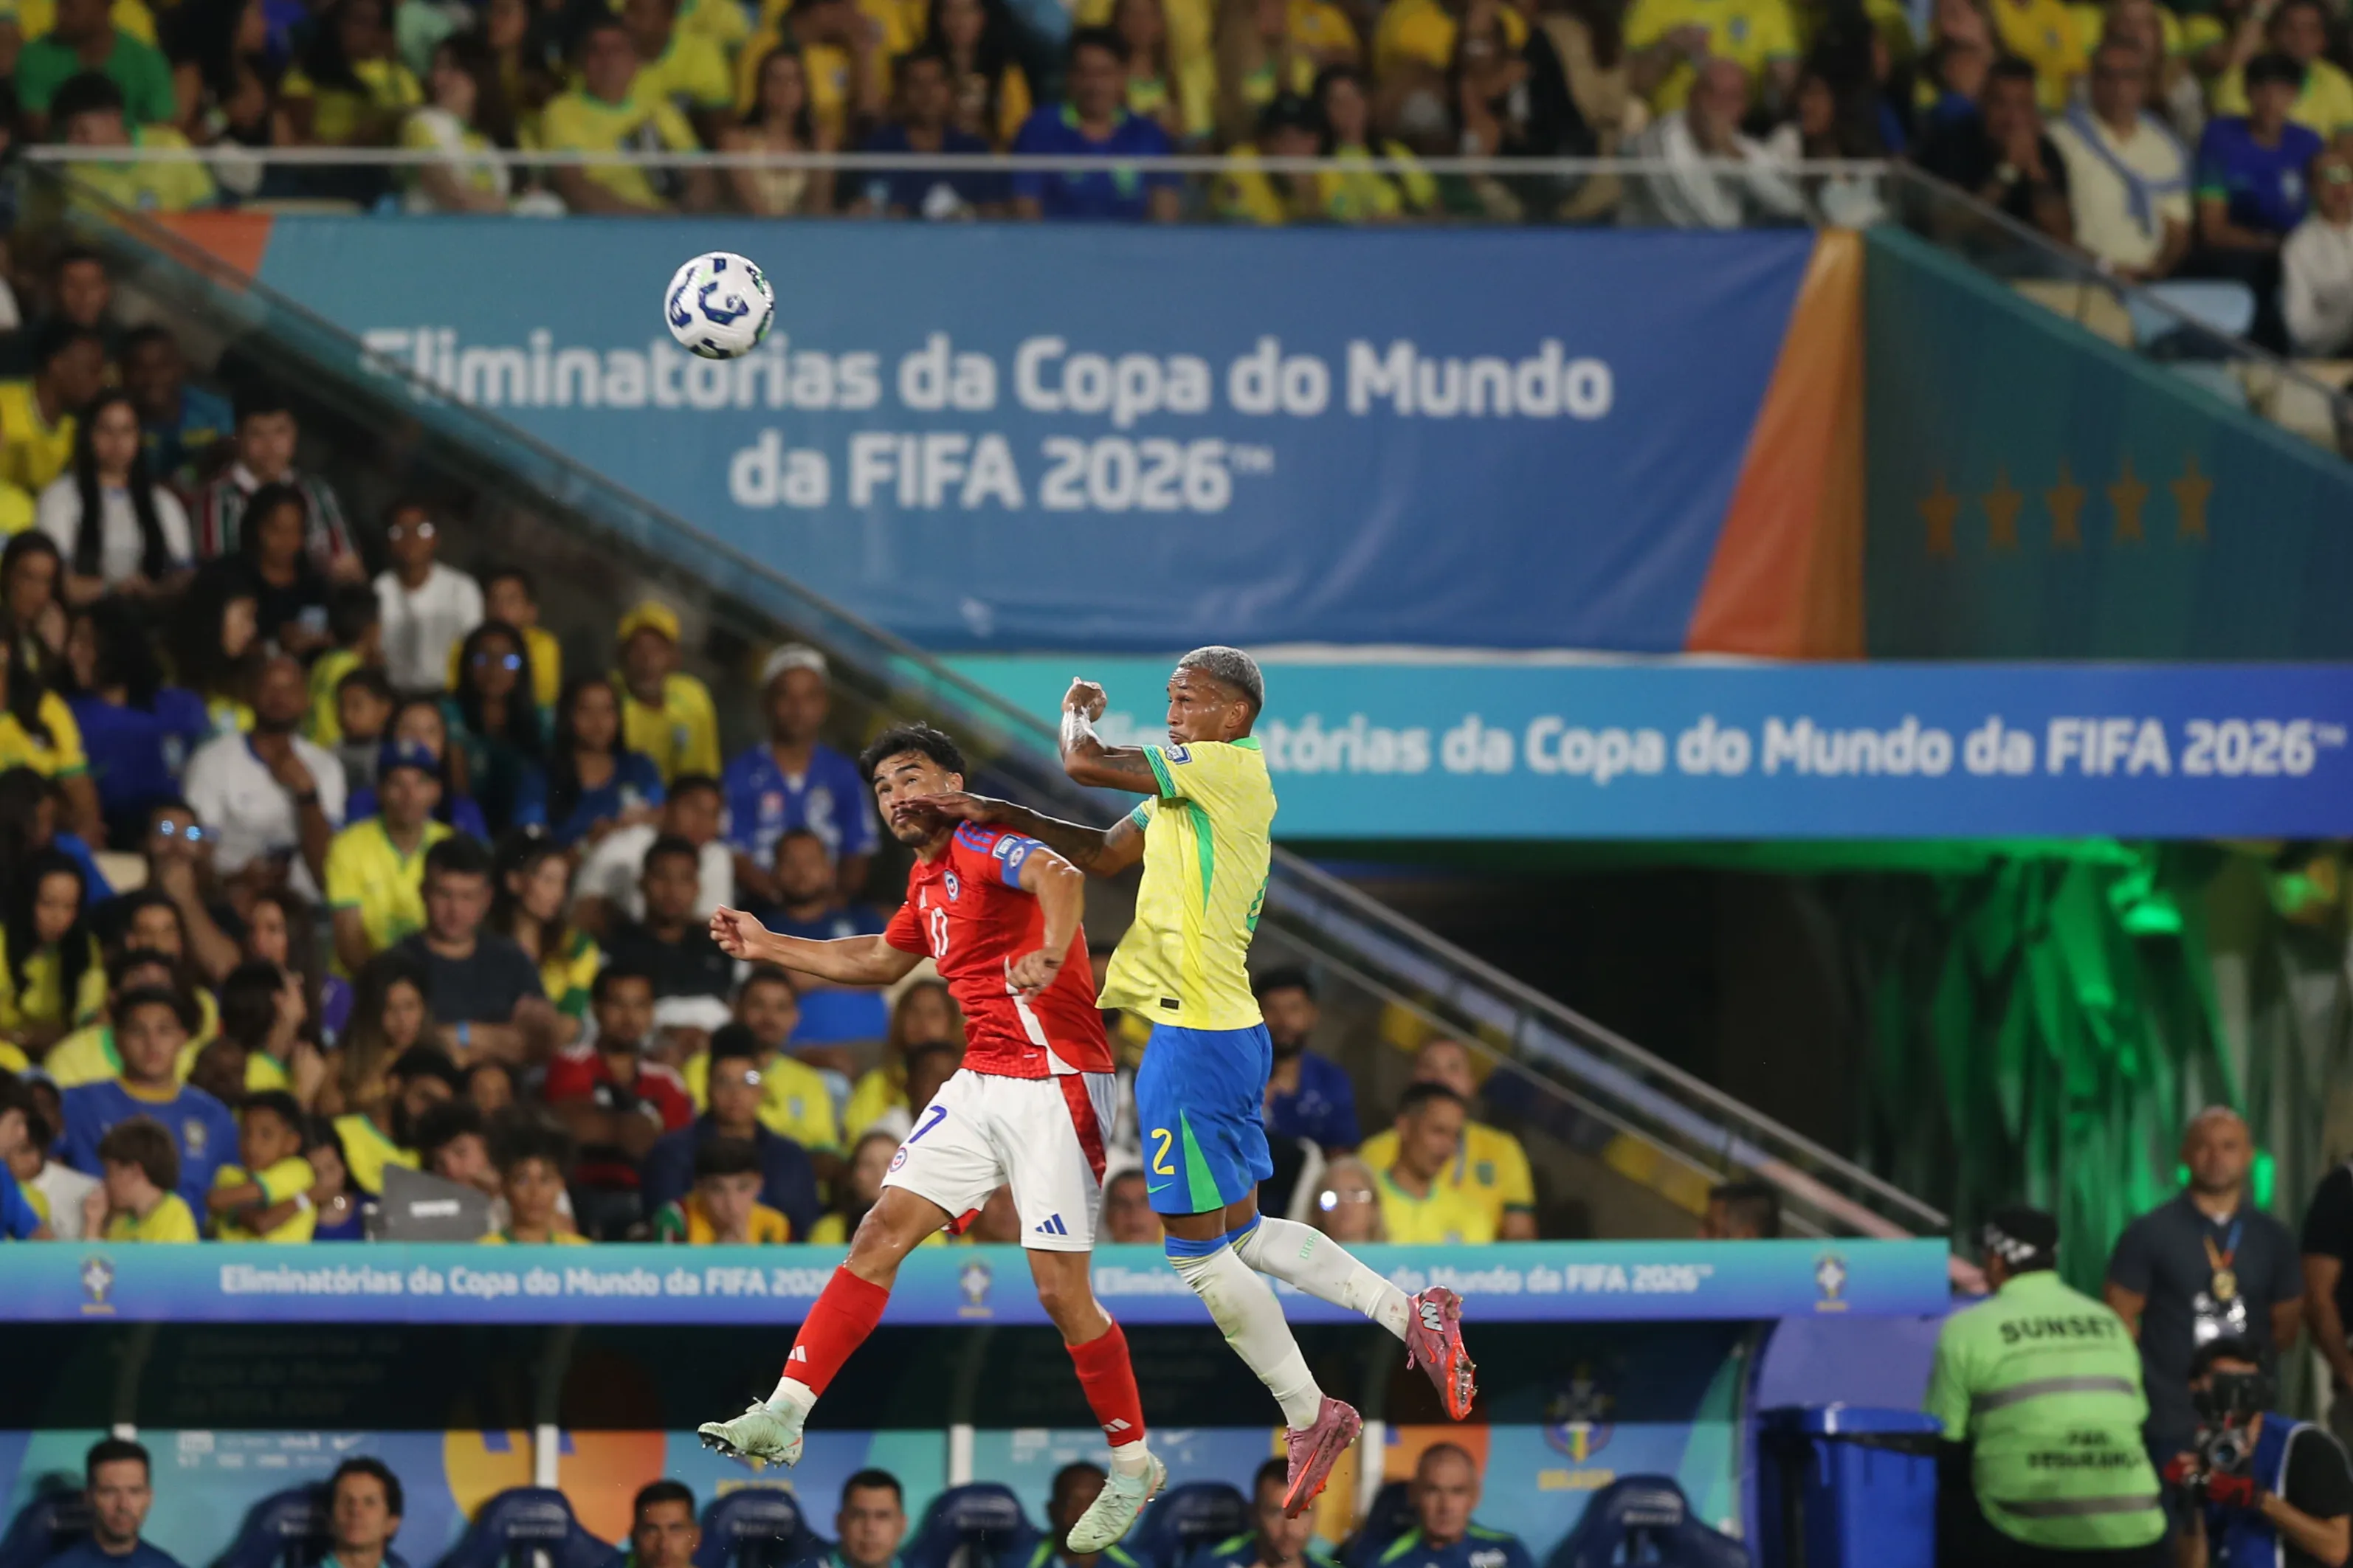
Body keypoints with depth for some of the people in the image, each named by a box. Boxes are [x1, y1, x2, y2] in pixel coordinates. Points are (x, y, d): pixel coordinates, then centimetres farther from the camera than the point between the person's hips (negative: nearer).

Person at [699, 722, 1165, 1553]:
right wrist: (771, 948, 38)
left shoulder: (982, 845, -12)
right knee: (882, 1232, 0)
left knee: (1061, 1291, -7)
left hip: (1054, 1085, -8)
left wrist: (1052, 950, -54)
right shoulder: (929, 879, 15)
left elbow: (1059, 876, -35)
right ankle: (785, 1415, -1)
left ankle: (1133, 1467, 9)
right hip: (981, 1083, 9)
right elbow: (883, 960, 36)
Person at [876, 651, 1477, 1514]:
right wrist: (995, 815, 10)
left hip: (1196, 1037, -10)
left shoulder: (1229, 767, -13)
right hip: (1227, 1031, 10)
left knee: (1200, 1251, -1)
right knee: (1245, 1234, 17)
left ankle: (1308, 1417, 6)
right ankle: (1413, 1316, 13)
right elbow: (1103, 851, 19)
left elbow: (1084, 763, -15)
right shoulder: (1187, 787, 15)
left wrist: (1078, 712, 7)